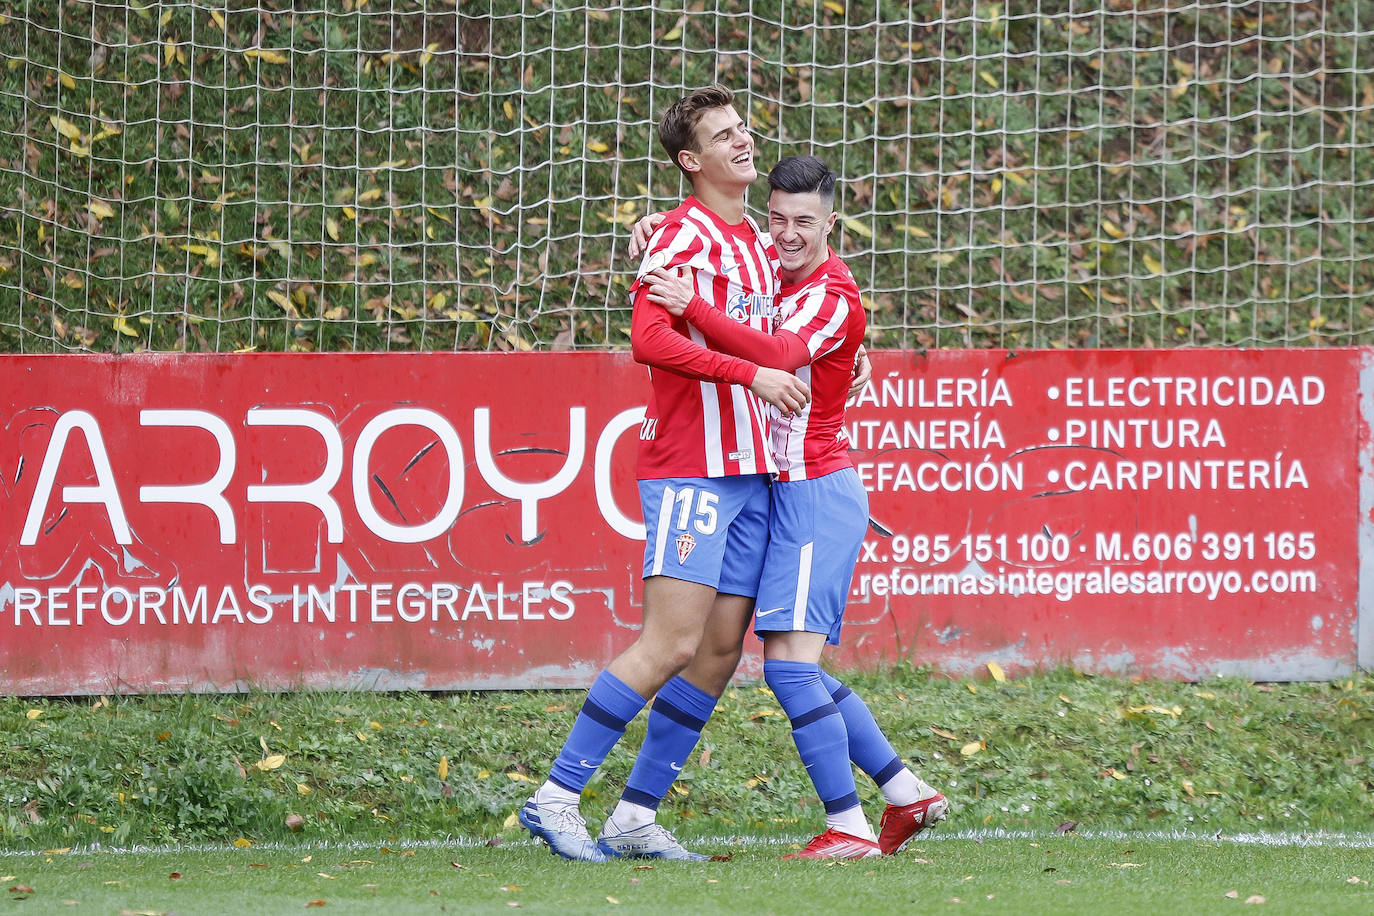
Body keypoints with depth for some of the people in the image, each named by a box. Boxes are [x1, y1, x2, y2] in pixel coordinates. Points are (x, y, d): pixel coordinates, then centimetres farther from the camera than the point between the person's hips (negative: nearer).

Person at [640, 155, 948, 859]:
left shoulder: (833, 296, -13)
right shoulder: (769, 267, 11)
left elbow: (779, 355, -33)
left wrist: (692, 308, -40)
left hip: (817, 491, -9)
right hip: (785, 492, 9)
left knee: (789, 663, -15)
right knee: (796, 671, 11)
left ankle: (848, 827, -13)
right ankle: (905, 794, 18)